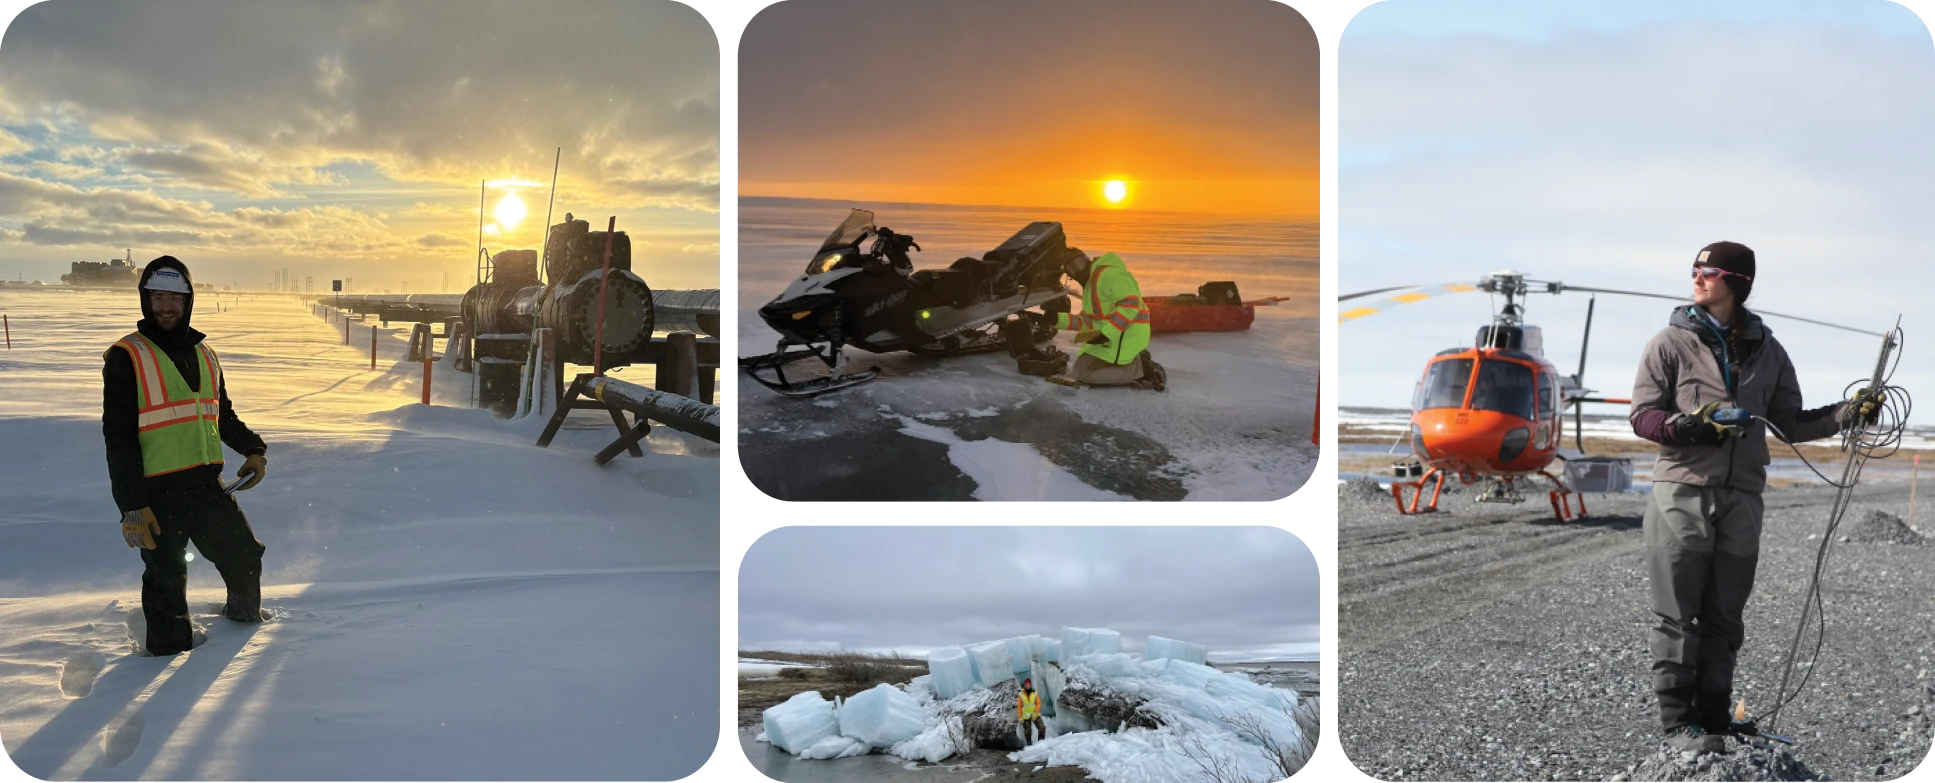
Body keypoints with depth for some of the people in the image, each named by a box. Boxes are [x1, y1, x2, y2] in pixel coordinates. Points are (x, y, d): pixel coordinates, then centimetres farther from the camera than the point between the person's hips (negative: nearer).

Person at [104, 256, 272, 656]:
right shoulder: (126, 358, -6)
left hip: (207, 486, 6)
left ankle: (245, 614, 39)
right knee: (167, 580, 2)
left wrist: (254, 449, 11)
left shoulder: (204, 355, 13)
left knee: (245, 556, 14)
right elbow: (119, 438, -10)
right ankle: (168, 648, 20)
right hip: (157, 494, -6)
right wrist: (131, 506, -15)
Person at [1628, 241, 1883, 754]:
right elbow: (1643, 416, -1)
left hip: (1742, 499, 3)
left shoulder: (1767, 351, 14)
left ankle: (1713, 721, 11)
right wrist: (1687, 426, -19)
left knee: (1723, 618, 5)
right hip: (1683, 494, -3)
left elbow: (1791, 423, 17)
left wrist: (1845, 415, 2)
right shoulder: (1671, 343, 3)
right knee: (1679, 615, -3)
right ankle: (1677, 720, 2)